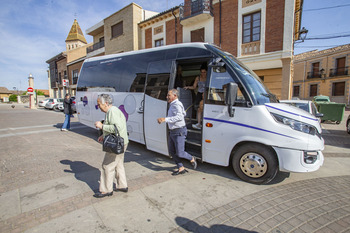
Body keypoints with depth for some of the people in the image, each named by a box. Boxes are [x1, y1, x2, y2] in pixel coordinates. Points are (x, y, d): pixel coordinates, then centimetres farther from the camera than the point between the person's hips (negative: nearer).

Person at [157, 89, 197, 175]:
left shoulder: (177, 104, -17)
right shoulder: (172, 105, 13)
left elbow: (179, 116, -34)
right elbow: (184, 113, 25)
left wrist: (165, 119, -38)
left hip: (179, 132, -10)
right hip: (172, 132, 10)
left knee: (179, 153, -3)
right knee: (172, 152, 11)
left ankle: (192, 159, 26)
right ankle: (181, 169, 22)